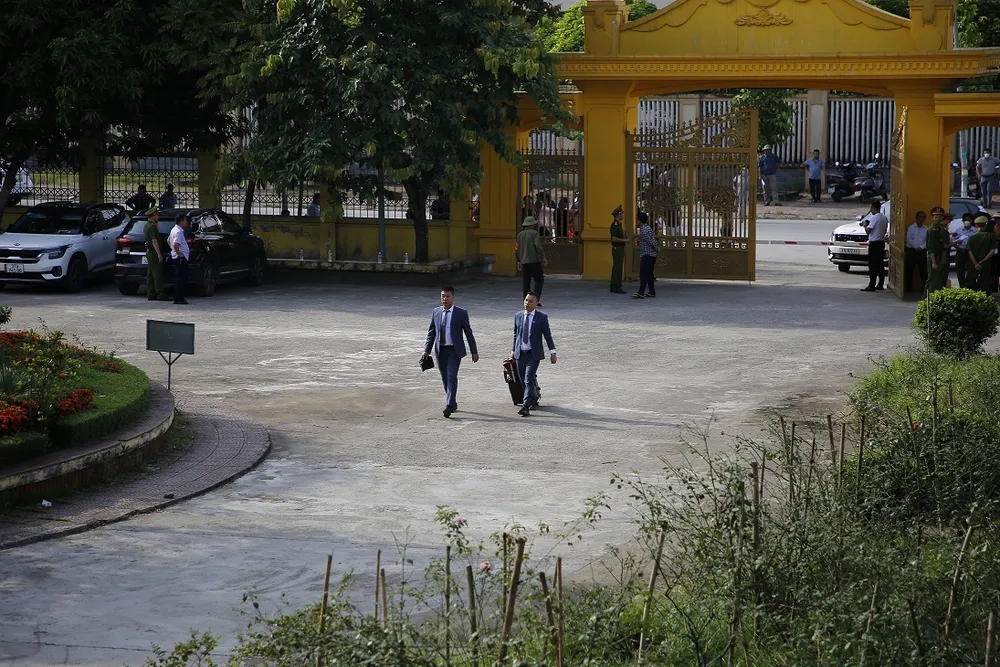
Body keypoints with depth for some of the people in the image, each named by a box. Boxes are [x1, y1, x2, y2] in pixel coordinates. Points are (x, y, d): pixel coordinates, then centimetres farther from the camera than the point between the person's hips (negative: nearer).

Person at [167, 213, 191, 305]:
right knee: (180, 279, -10)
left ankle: (177, 297, 18)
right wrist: (179, 253, -18)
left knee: (178, 278, 14)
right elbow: (176, 245, -31)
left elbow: (168, 241, 29)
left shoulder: (174, 230, 16)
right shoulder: (179, 232, -18)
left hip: (176, 257, 11)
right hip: (181, 258, -11)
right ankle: (178, 298, -11)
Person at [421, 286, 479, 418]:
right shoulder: (435, 312, 7)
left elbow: (468, 333, 0)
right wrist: (426, 350, 4)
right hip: (440, 350, 4)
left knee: (451, 377, -15)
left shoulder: (461, 313, -4)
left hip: (454, 350, -4)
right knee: (445, 379, 10)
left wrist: (474, 352, 1)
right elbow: (431, 333, 11)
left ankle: (449, 405, -20)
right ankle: (453, 403, 26)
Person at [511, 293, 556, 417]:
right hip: (520, 354, 5)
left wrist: (552, 352, -2)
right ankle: (533, 400, 32)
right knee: (523, 381, 11)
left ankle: (526, 407, -18)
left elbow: (548, 335, 0)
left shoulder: (542, 317, -3)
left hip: (534, 354, -5)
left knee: (529, 380, -14)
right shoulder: (518, 316, 8)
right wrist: (513, 351, 16)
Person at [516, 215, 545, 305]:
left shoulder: (520, 235, 11)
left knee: (526, 282, 8)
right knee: (539, 281, 1)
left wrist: (519, 261, 21)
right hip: (534, 261, -5)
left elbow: (517, 249, 13)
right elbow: (538, 246, -17)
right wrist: (543, 257, -10)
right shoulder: (534, 233, -5)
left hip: (524, 262, 5)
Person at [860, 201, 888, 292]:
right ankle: (880, 285, 14)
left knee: (872, 265, -8)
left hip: (874, 243, -8)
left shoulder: (874, 218, -14)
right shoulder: (885, 218, 11)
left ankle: (871, 286, -10)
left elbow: (868, 230, -16)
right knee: (880, 265, 11)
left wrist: (865, 225, 2)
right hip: (881, 242, 8)